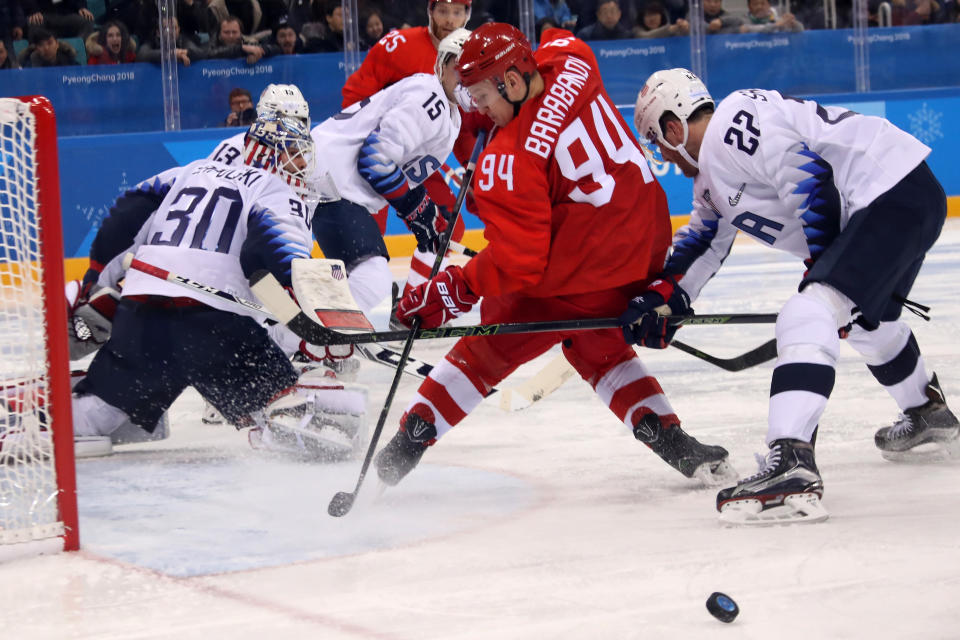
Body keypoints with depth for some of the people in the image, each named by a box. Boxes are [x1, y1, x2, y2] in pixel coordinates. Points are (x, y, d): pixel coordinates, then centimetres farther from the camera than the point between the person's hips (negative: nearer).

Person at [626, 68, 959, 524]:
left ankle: (791, 468, -36)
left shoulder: (730, 126, -13)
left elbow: (809, 179, -18)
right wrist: (661, 297, 12)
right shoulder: (711, 170, 21)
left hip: (894, 193, -11)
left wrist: (822, 261, -10)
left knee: (809, 315, -23)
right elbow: (704, 239, 25)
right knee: (865, 323, 33)